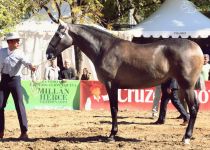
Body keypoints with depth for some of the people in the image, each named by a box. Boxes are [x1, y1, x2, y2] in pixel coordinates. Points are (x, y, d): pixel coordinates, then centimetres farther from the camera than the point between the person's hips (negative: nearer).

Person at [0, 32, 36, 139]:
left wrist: (31, 66, -48)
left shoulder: (19, 53, -7)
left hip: (15, 80, -3)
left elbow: (25, 61, -27)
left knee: (19, 105, -7)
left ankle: (24, 132, -5)